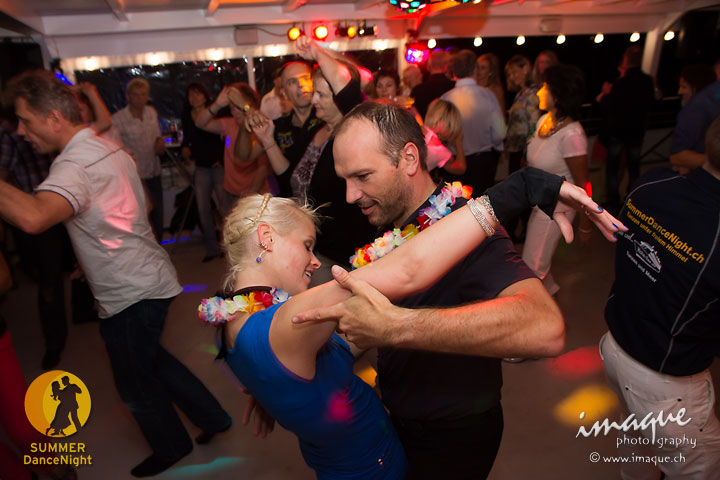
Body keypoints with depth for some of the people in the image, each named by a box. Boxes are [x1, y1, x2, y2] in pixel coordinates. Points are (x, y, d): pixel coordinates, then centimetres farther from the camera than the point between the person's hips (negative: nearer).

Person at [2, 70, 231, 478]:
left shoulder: (76, 164, -22)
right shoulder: (108, 147, 8)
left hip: (132, 294, -9)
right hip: (149, 279, 9)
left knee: (136, 383, 13)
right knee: (150, 359, 25)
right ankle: (213, 417, 36)